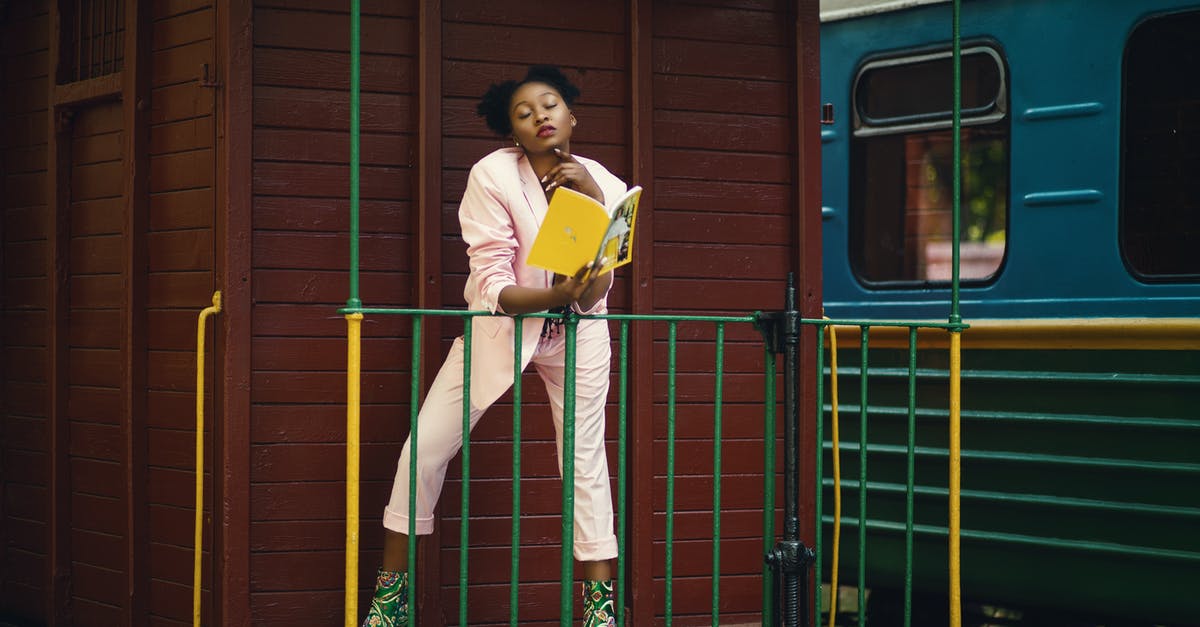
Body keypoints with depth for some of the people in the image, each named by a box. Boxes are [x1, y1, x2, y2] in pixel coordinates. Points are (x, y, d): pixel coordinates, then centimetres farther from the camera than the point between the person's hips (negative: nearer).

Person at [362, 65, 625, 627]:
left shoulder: (604, 186, -12)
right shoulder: (493, 176, -20)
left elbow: (596, 294, -19)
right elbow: (491, 288, -24)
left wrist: (593, 199, -27)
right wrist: (557, 295, -41)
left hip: (577, 333, 2)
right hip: (500, 324, -1)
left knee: (586, 458, -1)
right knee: (424, 447, -6)